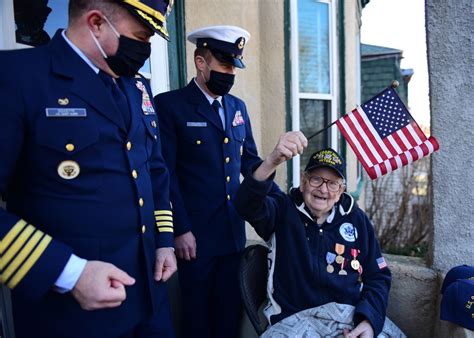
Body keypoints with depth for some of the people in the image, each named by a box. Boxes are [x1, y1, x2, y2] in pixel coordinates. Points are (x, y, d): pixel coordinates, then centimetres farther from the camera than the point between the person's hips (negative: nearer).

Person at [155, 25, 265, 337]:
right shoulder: (169, 105, -8)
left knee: (230, 308, 15)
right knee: (199, 311, 12)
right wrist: (180, 230, -13)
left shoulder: (238, 107, 10)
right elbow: (165, 174, -11)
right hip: (195, 232, -5)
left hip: (234, 230, 5)